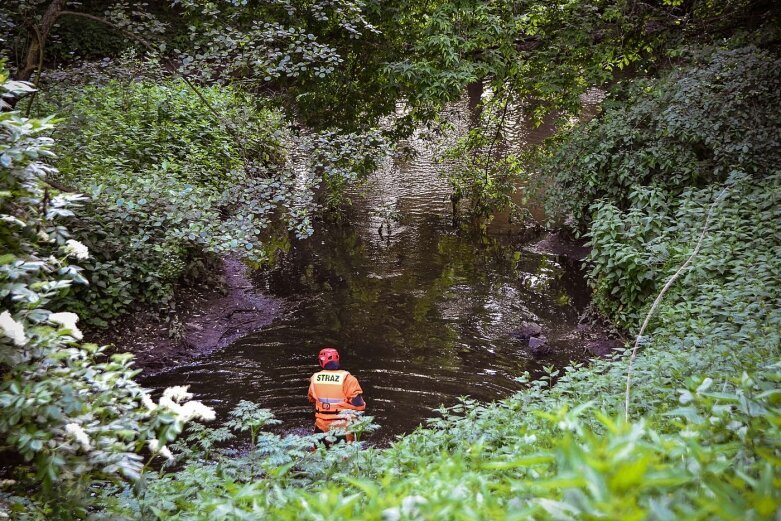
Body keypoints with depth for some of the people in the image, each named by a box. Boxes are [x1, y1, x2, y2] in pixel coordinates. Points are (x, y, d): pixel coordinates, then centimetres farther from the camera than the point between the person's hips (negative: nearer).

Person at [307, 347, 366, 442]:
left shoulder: (315, 378, -3)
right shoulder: (347, 379, -16)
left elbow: (311, 398, 14)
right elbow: (358, 403, -16)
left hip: (321, 426, 3)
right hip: (342, 427, -3)